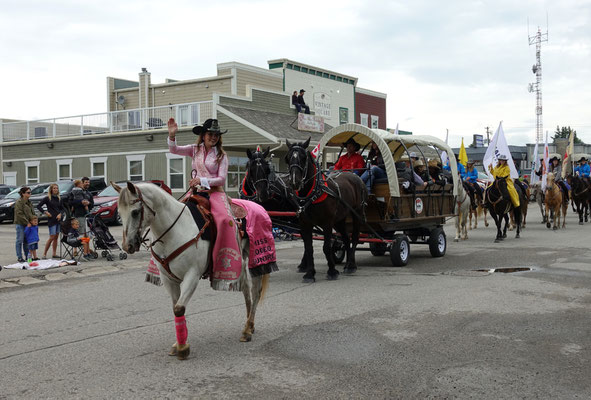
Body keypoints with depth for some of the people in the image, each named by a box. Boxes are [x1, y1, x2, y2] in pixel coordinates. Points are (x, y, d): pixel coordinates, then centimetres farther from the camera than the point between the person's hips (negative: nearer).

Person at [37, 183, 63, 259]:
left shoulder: (59, 199, 12)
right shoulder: (47, 198, -2)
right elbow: (38, 206, -1)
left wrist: (60, 214, -1)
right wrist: (45, 212, -10)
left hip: (59, 219, 5)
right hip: (51, 219, -5)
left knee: (56, 237, 7)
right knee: (52, 237, -11)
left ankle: (54, 253, 13)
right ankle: (44, 254, -3)